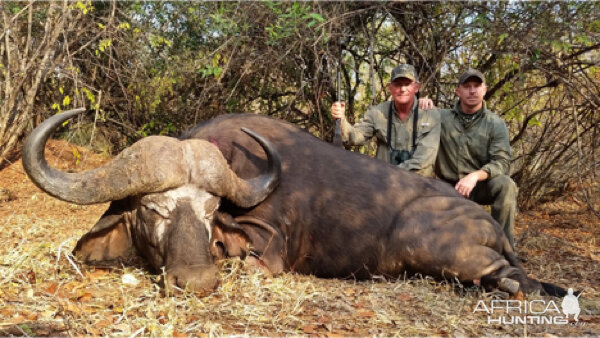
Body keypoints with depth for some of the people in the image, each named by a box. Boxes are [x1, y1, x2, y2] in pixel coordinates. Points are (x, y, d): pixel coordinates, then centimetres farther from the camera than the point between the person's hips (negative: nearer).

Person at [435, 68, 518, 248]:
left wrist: (475, 176, -33)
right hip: (449, 187, 1)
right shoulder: (441, 118, 1)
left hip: (481, 186, -1)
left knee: (505, 185, -32)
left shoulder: (496, 124, -4)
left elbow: (502, 162, -14)